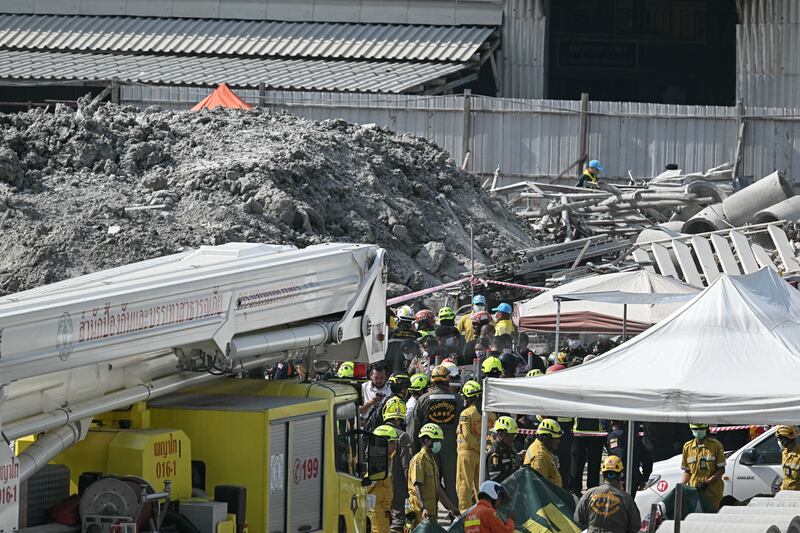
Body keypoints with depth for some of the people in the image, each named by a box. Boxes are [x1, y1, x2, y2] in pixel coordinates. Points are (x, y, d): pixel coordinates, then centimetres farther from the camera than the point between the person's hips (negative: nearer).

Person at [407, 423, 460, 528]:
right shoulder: (418, 460, -11)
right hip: (421, 512, -10)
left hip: (432, 511, 10)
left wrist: (452, 507, 25)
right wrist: (423, 508, -33)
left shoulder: (432, 460, 20)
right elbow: (417, 487, -21)